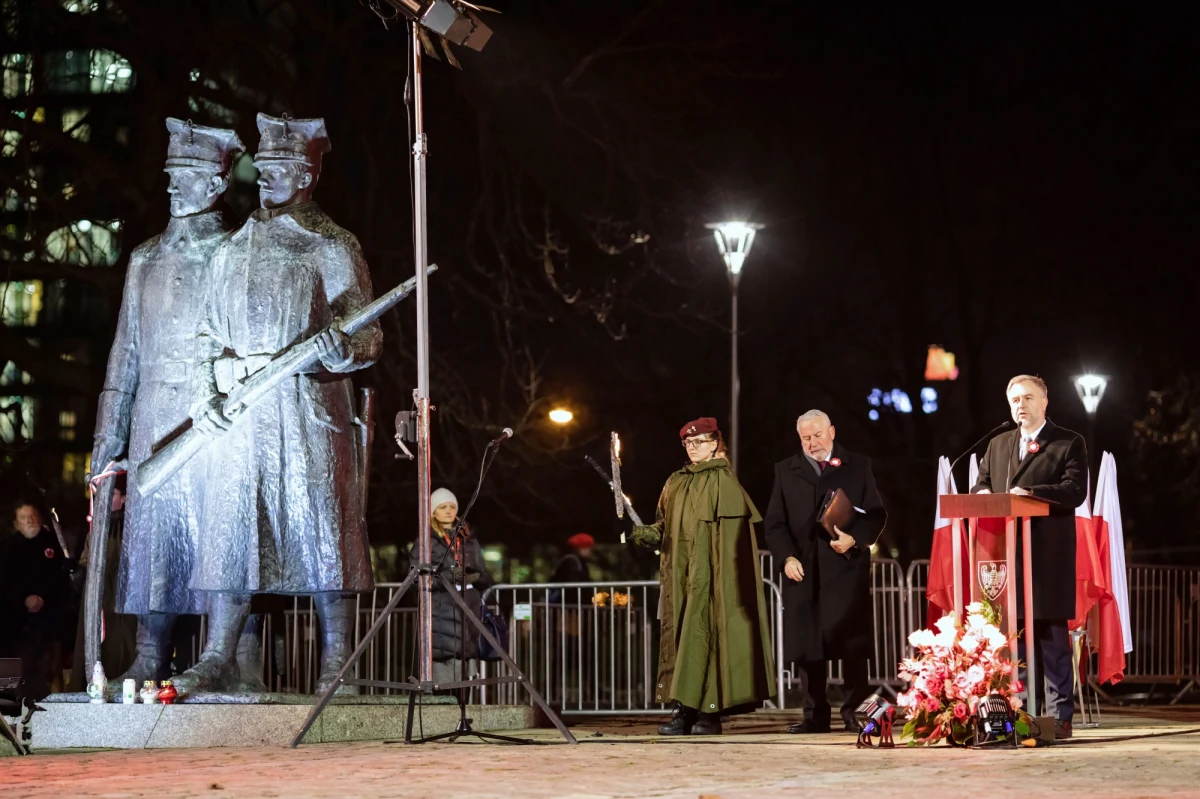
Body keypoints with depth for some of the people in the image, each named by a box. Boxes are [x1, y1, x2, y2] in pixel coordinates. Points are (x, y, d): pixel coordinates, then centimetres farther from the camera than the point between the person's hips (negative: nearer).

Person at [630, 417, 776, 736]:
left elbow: (734, 531, -9)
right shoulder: (675, 483, 16)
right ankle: (685, 710, 1)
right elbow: (665, 525, 18)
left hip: (709, 575, -6)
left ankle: (710, 712, -8)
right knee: (678, 634, 1)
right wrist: (649, 534, -3)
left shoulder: (723, 481, -3)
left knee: (705, 633, -10)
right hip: (679, 574, 6)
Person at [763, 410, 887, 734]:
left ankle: (855, 712, 1)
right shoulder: (786, 471, 14)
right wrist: (787, 557, -5)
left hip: (847, 568, -2)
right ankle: (815, 715, 6)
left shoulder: (858, 466, 9)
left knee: (852, 644, -4)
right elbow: (774, 522, 10)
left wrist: (855, 540, -12)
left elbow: (876, 514, 6)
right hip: (803, 571, 2)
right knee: (807, 646, 1)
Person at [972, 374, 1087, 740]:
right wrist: (982, 493, -5)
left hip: (1048, 556, -5)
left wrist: (1031, 493, -22)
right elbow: (980, 484, 19)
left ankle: (1059, 716, 0)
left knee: (1051, 635, -4)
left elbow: (1075, 490, -10)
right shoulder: (997, 445, 20)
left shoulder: (1069, 443, 3)